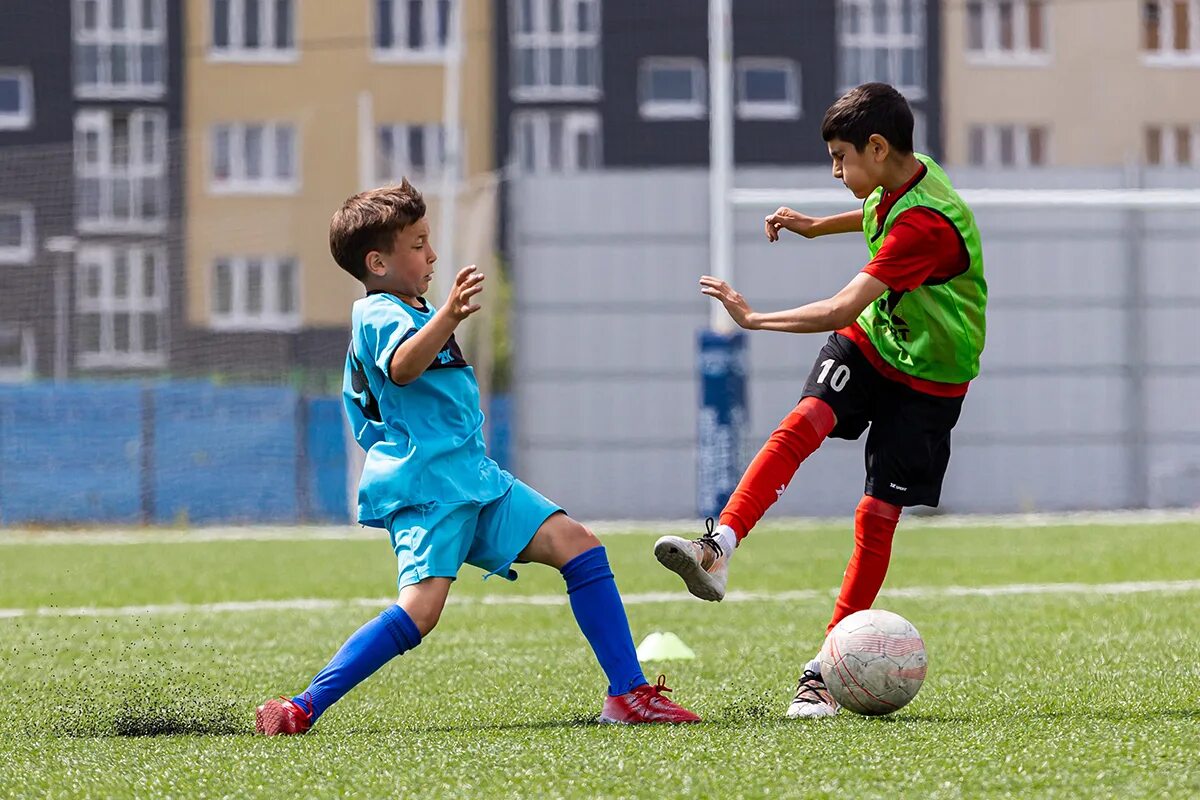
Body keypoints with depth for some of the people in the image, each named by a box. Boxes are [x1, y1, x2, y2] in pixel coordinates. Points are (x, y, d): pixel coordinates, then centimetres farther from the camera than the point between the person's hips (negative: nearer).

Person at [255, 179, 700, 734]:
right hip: (424, 486, -10)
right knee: (420, 610, -27)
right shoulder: (378, 315, -10)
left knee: (578, 546, 1)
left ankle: (628, 694, 0)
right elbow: (402, 367, -35)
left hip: (471, 480, 10)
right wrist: (448, 317, -50)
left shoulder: (408, 313, 24)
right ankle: (302, 710, -23)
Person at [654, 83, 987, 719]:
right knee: (803, 423, -23)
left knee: (876, 516, -7)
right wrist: (817, 227, 18)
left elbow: (842, 310, -36)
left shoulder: (925, 224, -31)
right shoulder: (905, 178, -4)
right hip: (869, 341, 7)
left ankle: (825, 672, 1)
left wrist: (754, 319, -30)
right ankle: (717, 551, -37)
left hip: (927, 379, -7)